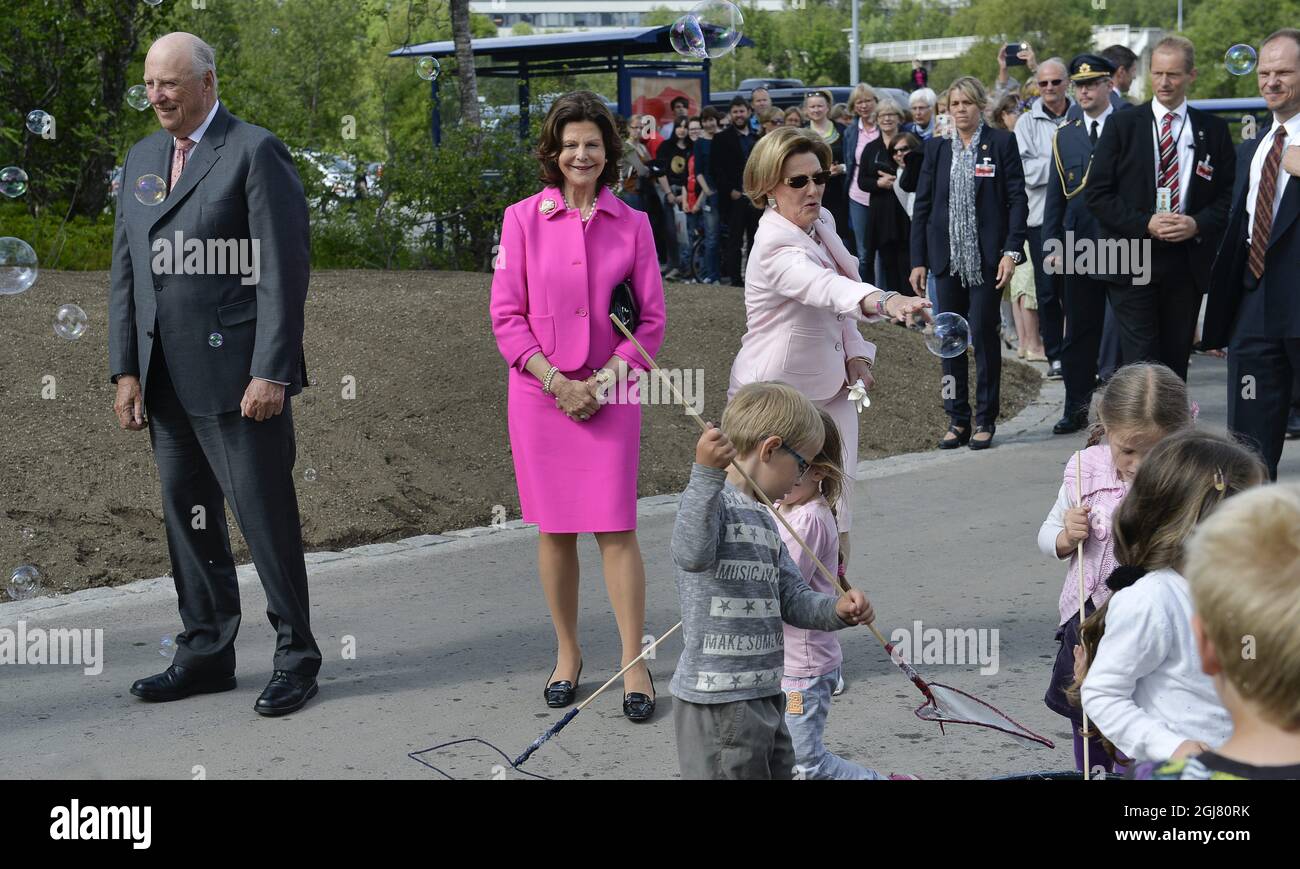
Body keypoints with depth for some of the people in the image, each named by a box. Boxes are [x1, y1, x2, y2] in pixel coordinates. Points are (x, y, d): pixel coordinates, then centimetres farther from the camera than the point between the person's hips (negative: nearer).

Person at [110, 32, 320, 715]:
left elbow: (283, 270, -11)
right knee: (187, 518, 12)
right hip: (165, 381, 7)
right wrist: (124, 370, 7)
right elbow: (125, 271, 15)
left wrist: (271, 373, -17)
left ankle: (295, 658, 10)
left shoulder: (255, 152, -6)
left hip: (238, 376, -7)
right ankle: (206, 654, 23)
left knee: (266, 518, -1)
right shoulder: (140, 159, 15)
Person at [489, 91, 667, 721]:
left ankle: (634, 665, 3)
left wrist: (606, 379, -8)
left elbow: (651, 320, 4)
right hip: (540, 394, 0)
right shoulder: (523, 219, 1)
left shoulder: (632, 225, 3)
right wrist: (557, 381, -9)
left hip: (610, 396, 0)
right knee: (554, 528, 7)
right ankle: (567, 653, 21)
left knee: (615, 527, -3)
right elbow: (507, 316, -1)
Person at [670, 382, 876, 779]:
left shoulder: (764, 520, 20)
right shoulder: (709, 499, -12)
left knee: (779, 771, 18)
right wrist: (707, 472, -43)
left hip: (765, 695, 10)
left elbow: (792, 597, 20)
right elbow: (692, 554, -34)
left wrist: (836, 610, 0)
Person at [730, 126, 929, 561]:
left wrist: (856, 354, 1)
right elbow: (825, 287, -45)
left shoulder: (823, 221, 4)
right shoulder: (775, 247, -24)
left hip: (829, 388, 8)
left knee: (836, 516, 6)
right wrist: (885, 301, -63)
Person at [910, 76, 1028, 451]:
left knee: (983, 333, -3)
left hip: (986, 257, -3)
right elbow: (922, 205, 9)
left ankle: (985, 421, 6)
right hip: (947, 257, 3)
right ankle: (957, 420, 13)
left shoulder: (1002, 143, 0)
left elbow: (1017, 199, -3)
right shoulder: (937, 148, 9)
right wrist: (918, 260, 4)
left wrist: (1011, 251, -12)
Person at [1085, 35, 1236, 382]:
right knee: (1141, 363, -8)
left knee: (1176, 361, 8)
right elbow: (1097, 194, -2)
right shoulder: (1122, 124, 2)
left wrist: (1198, 224, -10)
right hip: (1132, 263, -2)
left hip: (1188, 262, 2)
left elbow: (1229, 194, 9)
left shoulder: (1214, 130, 8)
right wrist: (1145, 223, -13)